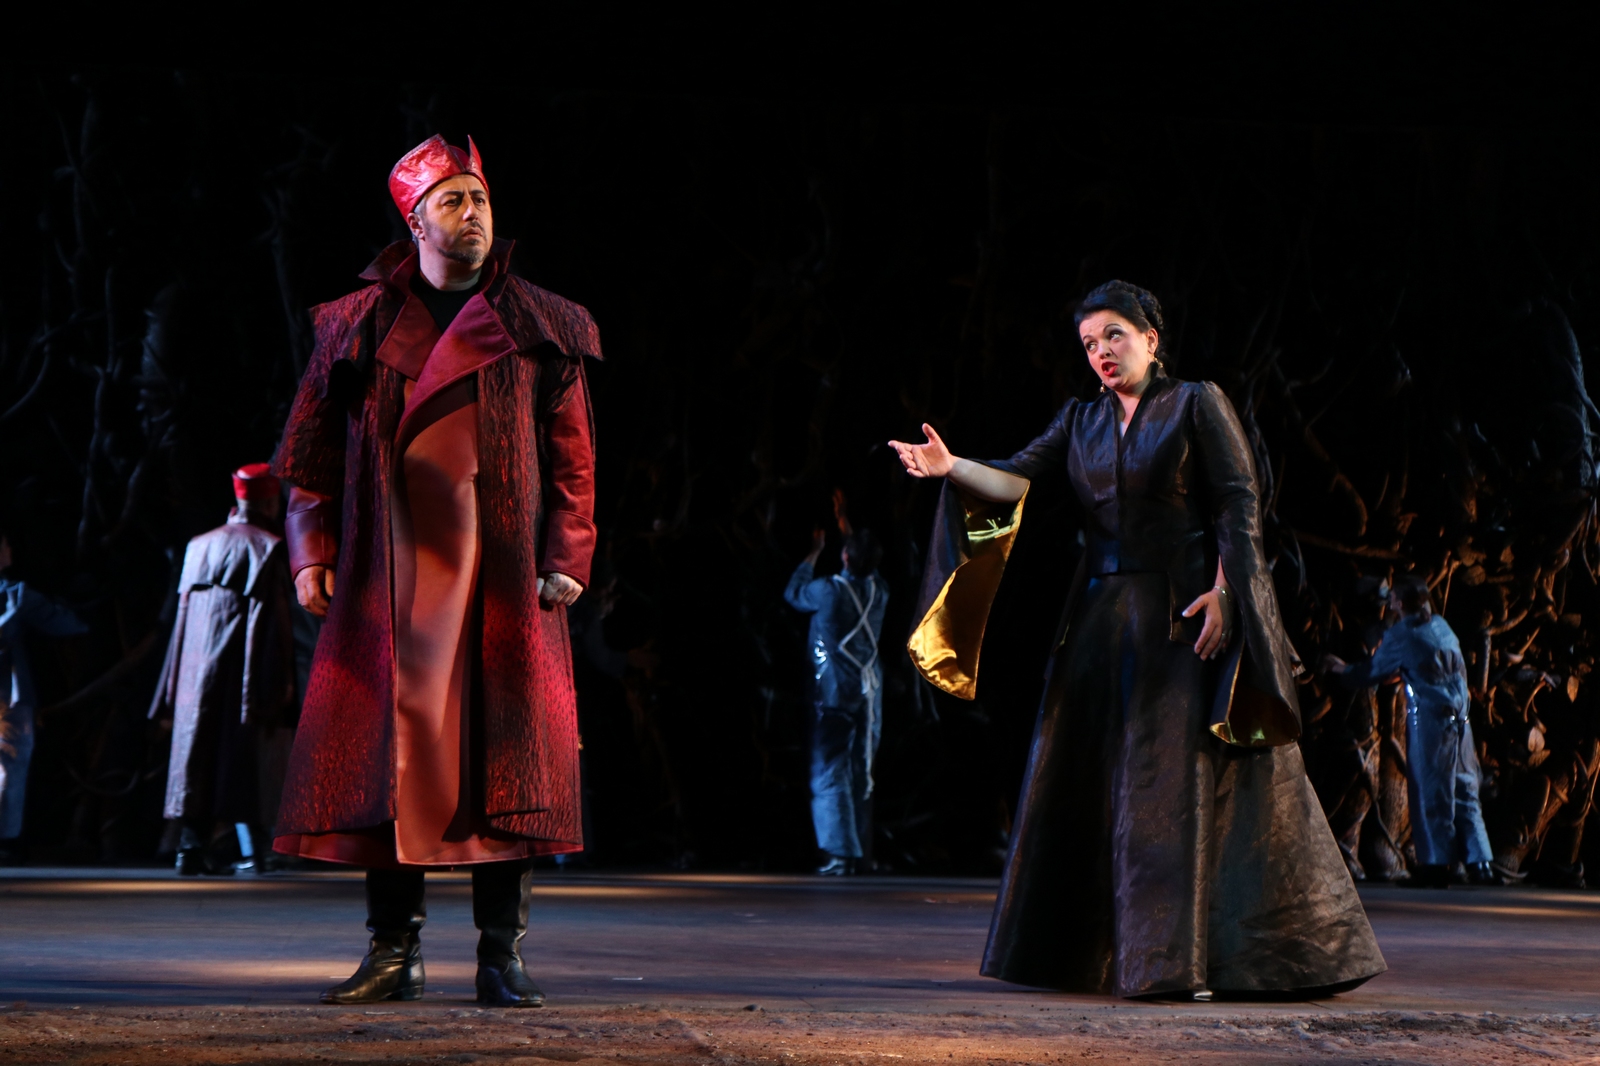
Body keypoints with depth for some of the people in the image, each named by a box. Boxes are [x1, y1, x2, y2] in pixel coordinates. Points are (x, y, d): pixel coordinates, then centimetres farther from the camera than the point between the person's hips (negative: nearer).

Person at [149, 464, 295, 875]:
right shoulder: (268, 548, -3)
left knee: (195, 748, 6)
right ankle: (246, 846, -5)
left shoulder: (198, 547, 13)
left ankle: (192, 845, 1)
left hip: (197, 663, 4)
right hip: (243, 668, -4)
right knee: (238, 751, -1)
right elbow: (276, 618, -9)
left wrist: (172, 690, 16)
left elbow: (183, 613, 13)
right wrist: (281, 683, -8)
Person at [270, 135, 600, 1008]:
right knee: (385, 751, -1)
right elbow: (314, 445, 12)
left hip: (503, 579, -1)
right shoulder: (359, 326, 11)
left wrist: (565, 560, -1)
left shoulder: (537, 328, 9)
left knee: (505, 757, -5)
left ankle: (502, 959, 1)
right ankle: (392, 951, 7)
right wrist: (312, 551, 3)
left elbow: (572, 457, 8)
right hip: (388, 578, 1)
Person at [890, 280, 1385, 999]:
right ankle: (1089, 953, 12)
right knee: (1088, 777, 5)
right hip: (1102, 616, 6)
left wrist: (1222, 591, -18)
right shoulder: (1081, 420, 14)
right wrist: (952, 468, -18)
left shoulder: (1196, 404, 0)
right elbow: (1019, 478, 0)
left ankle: (1181, 959, -10)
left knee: (1182, 773, -9)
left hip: (1181, 615, -5)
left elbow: (1238, 505, -6)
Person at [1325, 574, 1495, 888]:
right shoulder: (1442, 626, 15)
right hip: (1459, 717, 6)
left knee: (1430, 792, -1)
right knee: (1464, 791, 9)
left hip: (1428, 717, -6)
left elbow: (1371, 672, 5)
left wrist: (1342, 669, 26)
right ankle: (1480, 863, 5)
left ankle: (1436, 865, -1)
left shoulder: (1401, 634, -3)